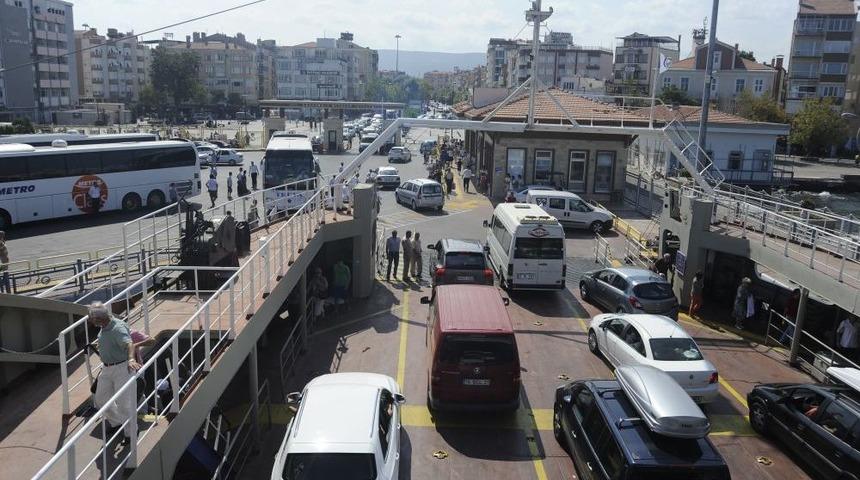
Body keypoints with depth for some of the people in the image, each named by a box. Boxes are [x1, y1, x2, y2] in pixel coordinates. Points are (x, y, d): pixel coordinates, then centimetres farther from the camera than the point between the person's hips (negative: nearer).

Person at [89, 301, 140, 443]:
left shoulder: (118, 328, -27)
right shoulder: (103, 327, 2)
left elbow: (129, 344, -45)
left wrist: (131, 359, -63)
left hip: (123, 368, -9)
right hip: (107, 369, 9)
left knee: (124, 403, 0)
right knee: (100, 399, 18)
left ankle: (131, 434, 18)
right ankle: (117, 423, 40)